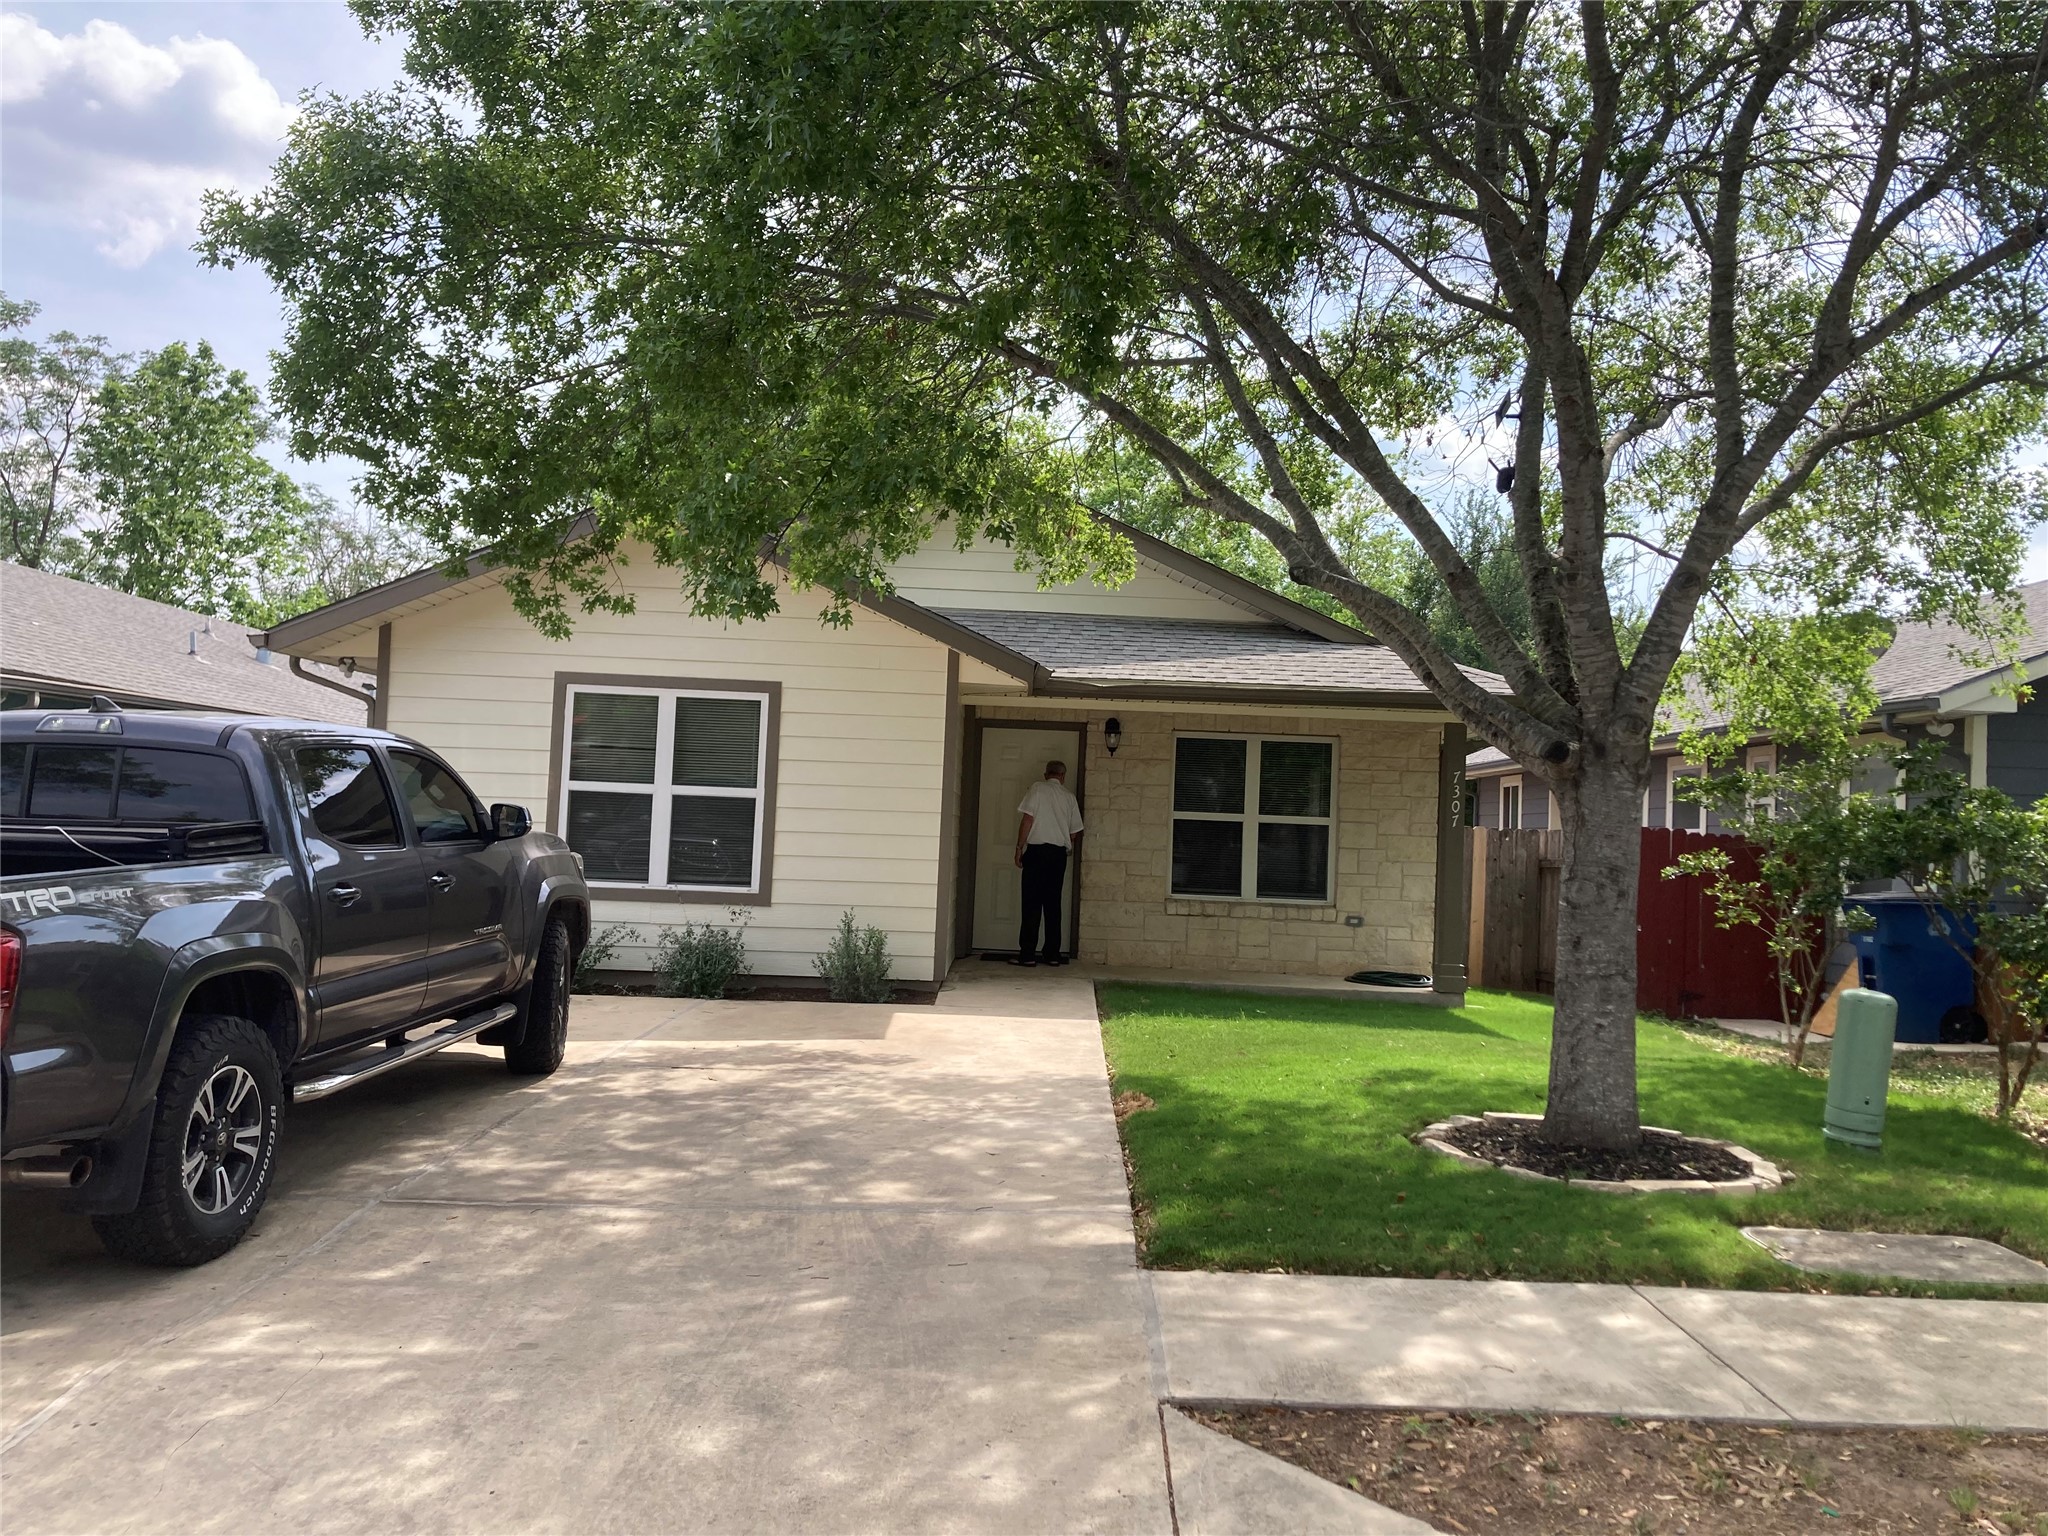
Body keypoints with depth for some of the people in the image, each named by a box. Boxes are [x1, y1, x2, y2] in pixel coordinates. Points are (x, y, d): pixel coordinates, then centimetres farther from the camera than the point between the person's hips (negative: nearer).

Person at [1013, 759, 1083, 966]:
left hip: (1037, 849, -4)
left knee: (1032, 903, -4)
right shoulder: (1069, 796, 10)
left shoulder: (1037, 788, -1)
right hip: (1059, 852, 4)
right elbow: (1074, 833, 13)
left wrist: (1019, 847, -3)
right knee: (1053, 903, 9)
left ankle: (1027, 954, -6)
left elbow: (1028, 819, -8)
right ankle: (1052, 953, 9)